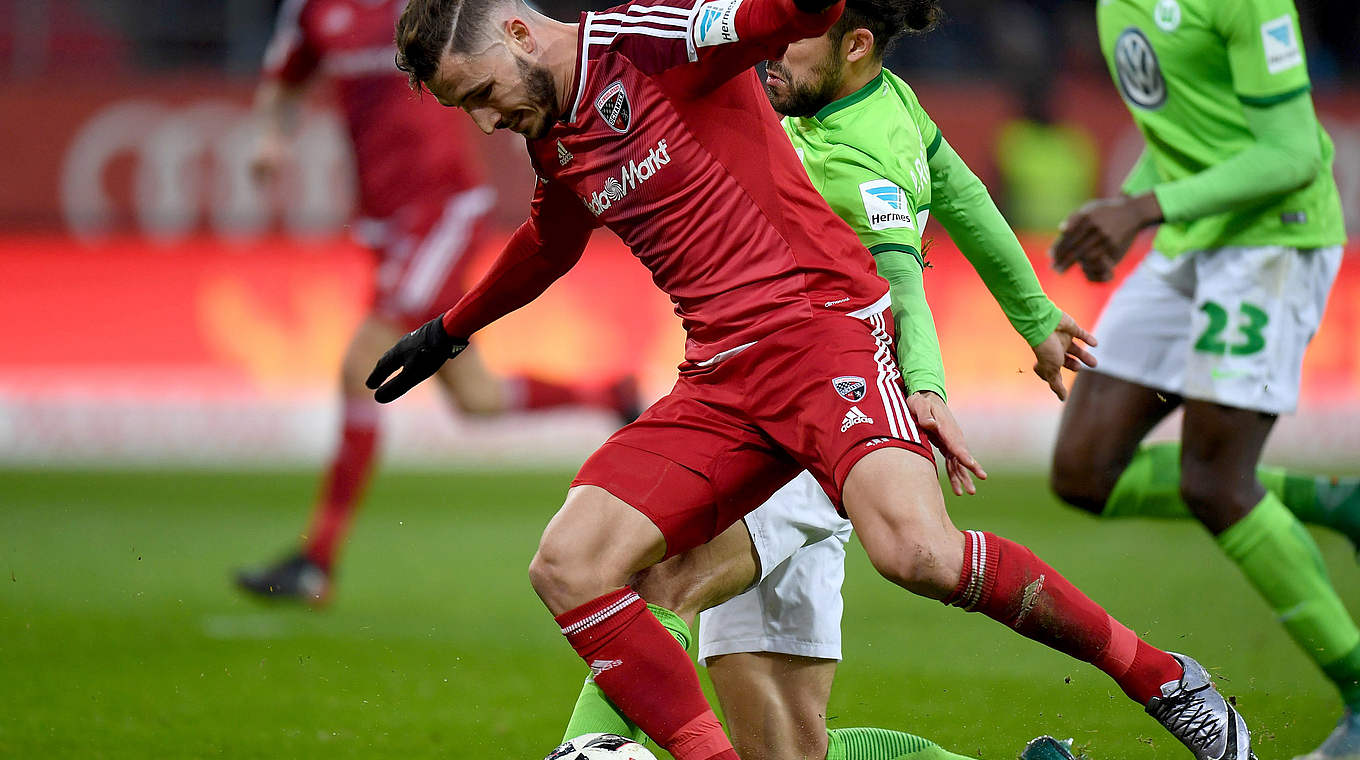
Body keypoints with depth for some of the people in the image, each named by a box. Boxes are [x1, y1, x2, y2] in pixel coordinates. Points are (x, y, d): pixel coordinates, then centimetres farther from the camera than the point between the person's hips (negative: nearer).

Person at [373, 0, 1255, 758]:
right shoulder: (553, 140, 18)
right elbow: (548, 244, 39)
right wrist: (450, 331, 52)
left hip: (822, 320, -8)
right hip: (720, 377, 8)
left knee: (915, 551, -29)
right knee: (567, 566, -9)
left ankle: (1164, 681, -12)